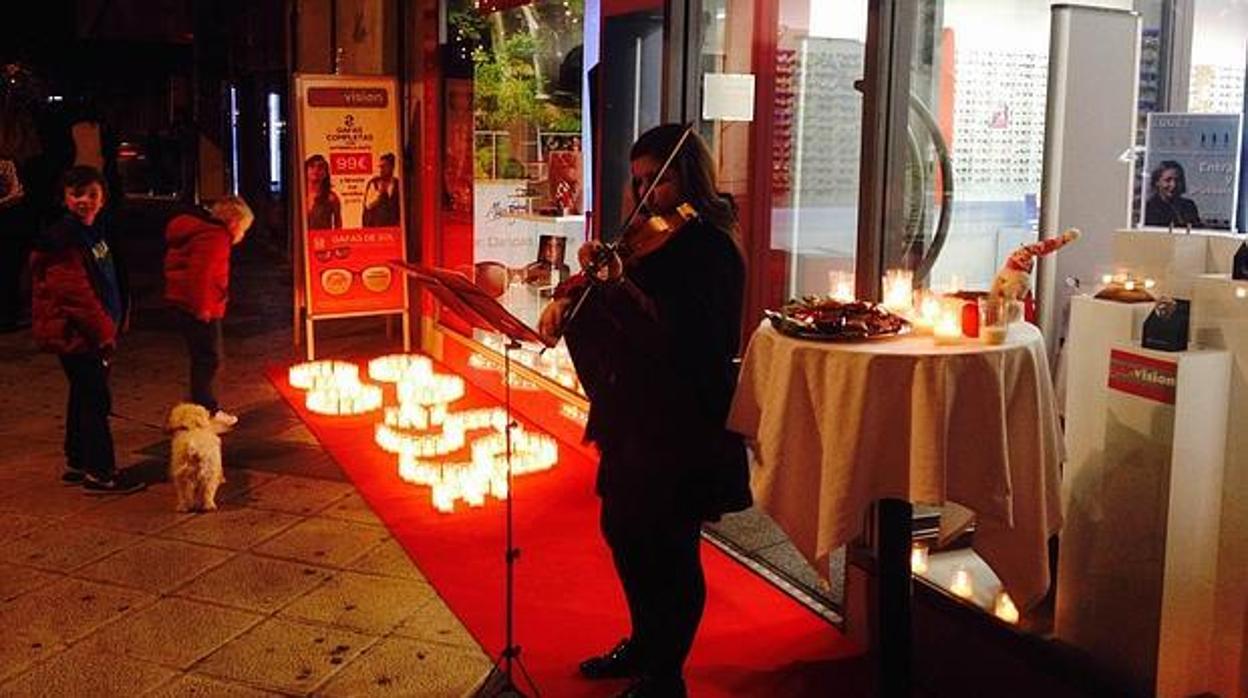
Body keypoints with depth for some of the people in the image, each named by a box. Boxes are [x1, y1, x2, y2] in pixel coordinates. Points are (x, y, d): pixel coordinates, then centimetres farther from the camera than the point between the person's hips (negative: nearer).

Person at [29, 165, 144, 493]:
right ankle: (100, 473, 3)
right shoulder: (62, 239, -18)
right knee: (96, 399, -5)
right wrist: (103, 332, -18)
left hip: (93, 333, 10)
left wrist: (111, 326, 17)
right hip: (75, 334, -10)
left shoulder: (93, 231, 11)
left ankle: (77, 464, 29)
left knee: (84, 396, 17)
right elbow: (75, 292, -22)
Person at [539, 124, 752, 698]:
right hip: (633, 413, 9)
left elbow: (680, 334, -26)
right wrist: (568, 299, -6)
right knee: (622, 531, 20)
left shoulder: (712, 248, -15)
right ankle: (644, 644, 39)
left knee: (667, 547, 3)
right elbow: (610, 318, 12)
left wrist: (620, 284, -30)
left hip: (680, 424, -9)